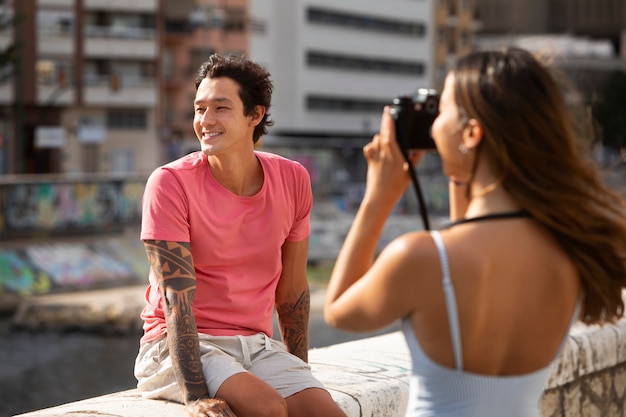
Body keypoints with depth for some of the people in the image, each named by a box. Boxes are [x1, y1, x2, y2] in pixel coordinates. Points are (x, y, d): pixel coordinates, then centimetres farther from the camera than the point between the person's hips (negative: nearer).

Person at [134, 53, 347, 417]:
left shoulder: (293, 180, 1)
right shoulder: (170, 183, -12)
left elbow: (292, 290, 10)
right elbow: (177, 298, -18)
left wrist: (300, 373, 10)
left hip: (256, 345, 4)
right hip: (180, 347, -4)